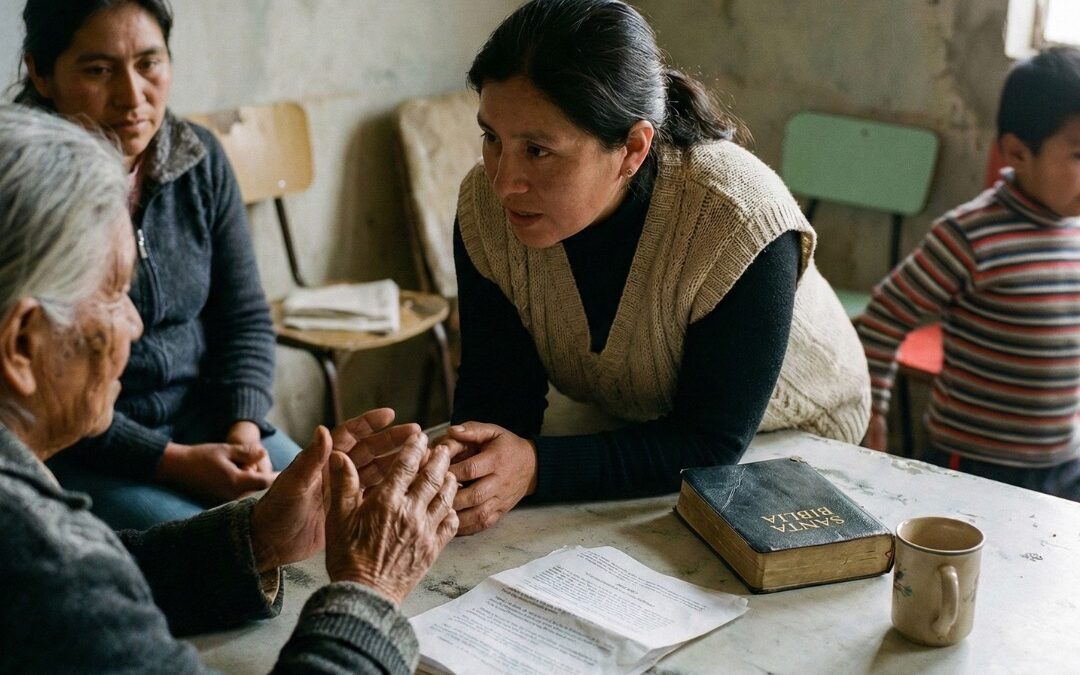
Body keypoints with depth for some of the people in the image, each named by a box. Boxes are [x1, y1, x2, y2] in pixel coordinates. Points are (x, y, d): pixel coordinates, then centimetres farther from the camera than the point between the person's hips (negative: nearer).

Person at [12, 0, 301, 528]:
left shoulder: (200, 158, 0)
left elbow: (246, 317, 4)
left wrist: (244, 431, -12)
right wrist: (172, 461, -21)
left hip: (204, 418, 5)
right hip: (71, 449, -5)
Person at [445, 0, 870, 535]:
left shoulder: (740, 223, -35)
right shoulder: (485, 208, -21)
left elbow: (713, 444, -30)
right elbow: (497, 385, -16)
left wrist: (537, 467, -43)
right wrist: (465, 465, -40)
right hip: (622, 426, 3)